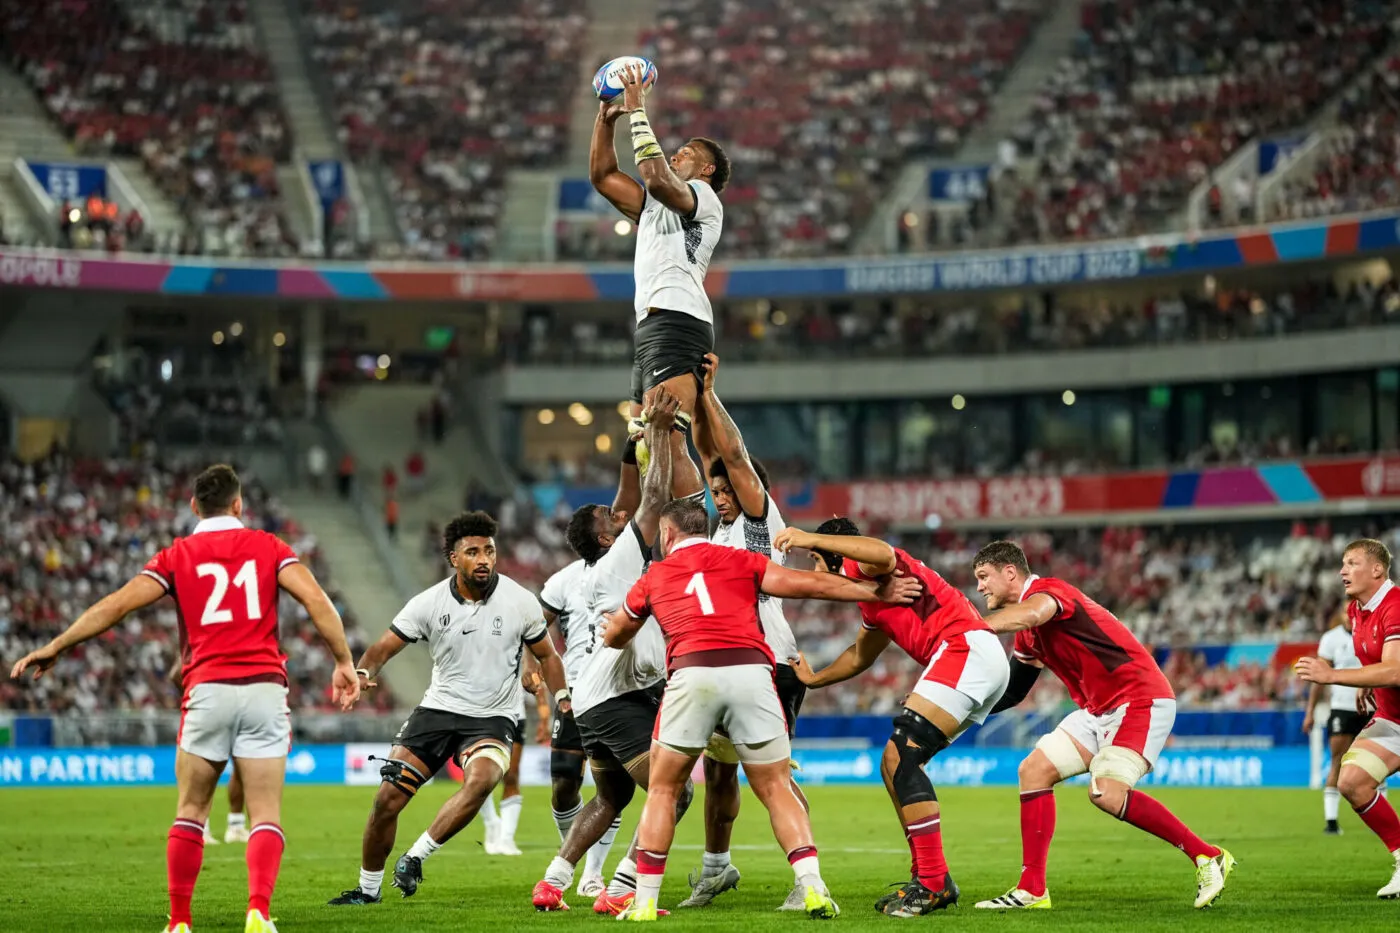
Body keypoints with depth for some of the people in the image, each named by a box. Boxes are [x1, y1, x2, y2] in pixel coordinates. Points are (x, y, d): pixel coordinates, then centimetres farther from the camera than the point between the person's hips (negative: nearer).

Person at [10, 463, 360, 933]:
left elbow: (116, 605, 3)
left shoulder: (177, 555, 9)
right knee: (265, 815, 0)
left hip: (207, 689, 0)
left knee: (190, 813, 12)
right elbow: (316, 599, -2)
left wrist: (54, 647, 8)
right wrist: (344, 661, 1)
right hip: (263, 687, 0)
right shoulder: (268, 547, 11)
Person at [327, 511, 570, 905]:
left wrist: (563, 701, -6)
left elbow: (546, 655, 8)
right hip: (438, 709, 2)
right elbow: (385, 646, -3)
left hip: (493, 718, -2)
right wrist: (362, 673, -25)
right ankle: (368, 888, 17)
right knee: (388, 799, -3)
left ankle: (415, 858, -19)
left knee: (481, 780, -33)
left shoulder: (520, 602, -6)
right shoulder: (428, 603, -6)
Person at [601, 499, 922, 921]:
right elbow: (807, 584, 12)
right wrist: (876, 592, 18)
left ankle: (645, 902, 10)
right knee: (776, 790, 9)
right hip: (750, 672, 1)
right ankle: (813, 889, -5)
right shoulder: (740, 561, 22)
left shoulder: (654, 577, 24)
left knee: (663, 791, 13)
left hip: (691, 674, -1)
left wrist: (620, 637, 63)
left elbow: (613, 636, 38)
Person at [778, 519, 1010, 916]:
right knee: (893, 763, 11)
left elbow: (882, 553, -29)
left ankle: (933, 884, -18)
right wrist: (813, 679, 49)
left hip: (967, 648, -10)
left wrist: (812, 538, -27)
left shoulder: (861, 567, -2)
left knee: (902, 757, -15)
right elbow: (859, 656, 44)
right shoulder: (872, 602, 28)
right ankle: (931, 879, 12)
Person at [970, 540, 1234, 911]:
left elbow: (1027, 615, -38)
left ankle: (1206, 856, -12)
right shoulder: (1027, 636, 18)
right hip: (1098, 709, 10)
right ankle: (1032, 890, 3)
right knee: (1034, 770, 1)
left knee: (1107, 793, -25)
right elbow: (1010, 692, 26)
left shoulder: (1048, 589, -13)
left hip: (1139, 699, -10)